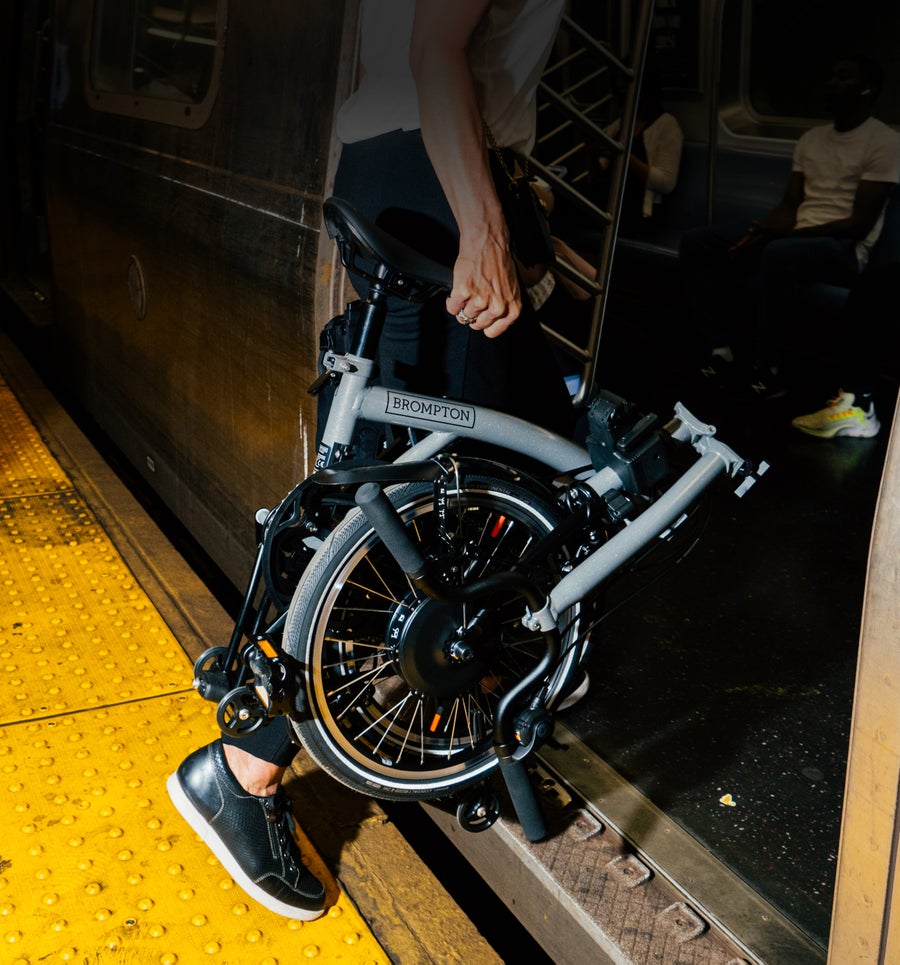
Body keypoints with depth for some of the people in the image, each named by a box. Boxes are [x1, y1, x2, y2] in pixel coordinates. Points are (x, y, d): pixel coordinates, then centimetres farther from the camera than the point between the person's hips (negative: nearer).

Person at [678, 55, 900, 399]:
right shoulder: (811, 139, 18)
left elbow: (859, 224, -12)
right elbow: (789, 205, 12)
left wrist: (783, 233, -19)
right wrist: (762, 232, -12)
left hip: (844, 249, -7)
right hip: (792, 239, 7)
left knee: (780, 253, -42)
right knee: (697, 241, -12)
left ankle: (765, 364, -25)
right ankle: (720, 348, -19)